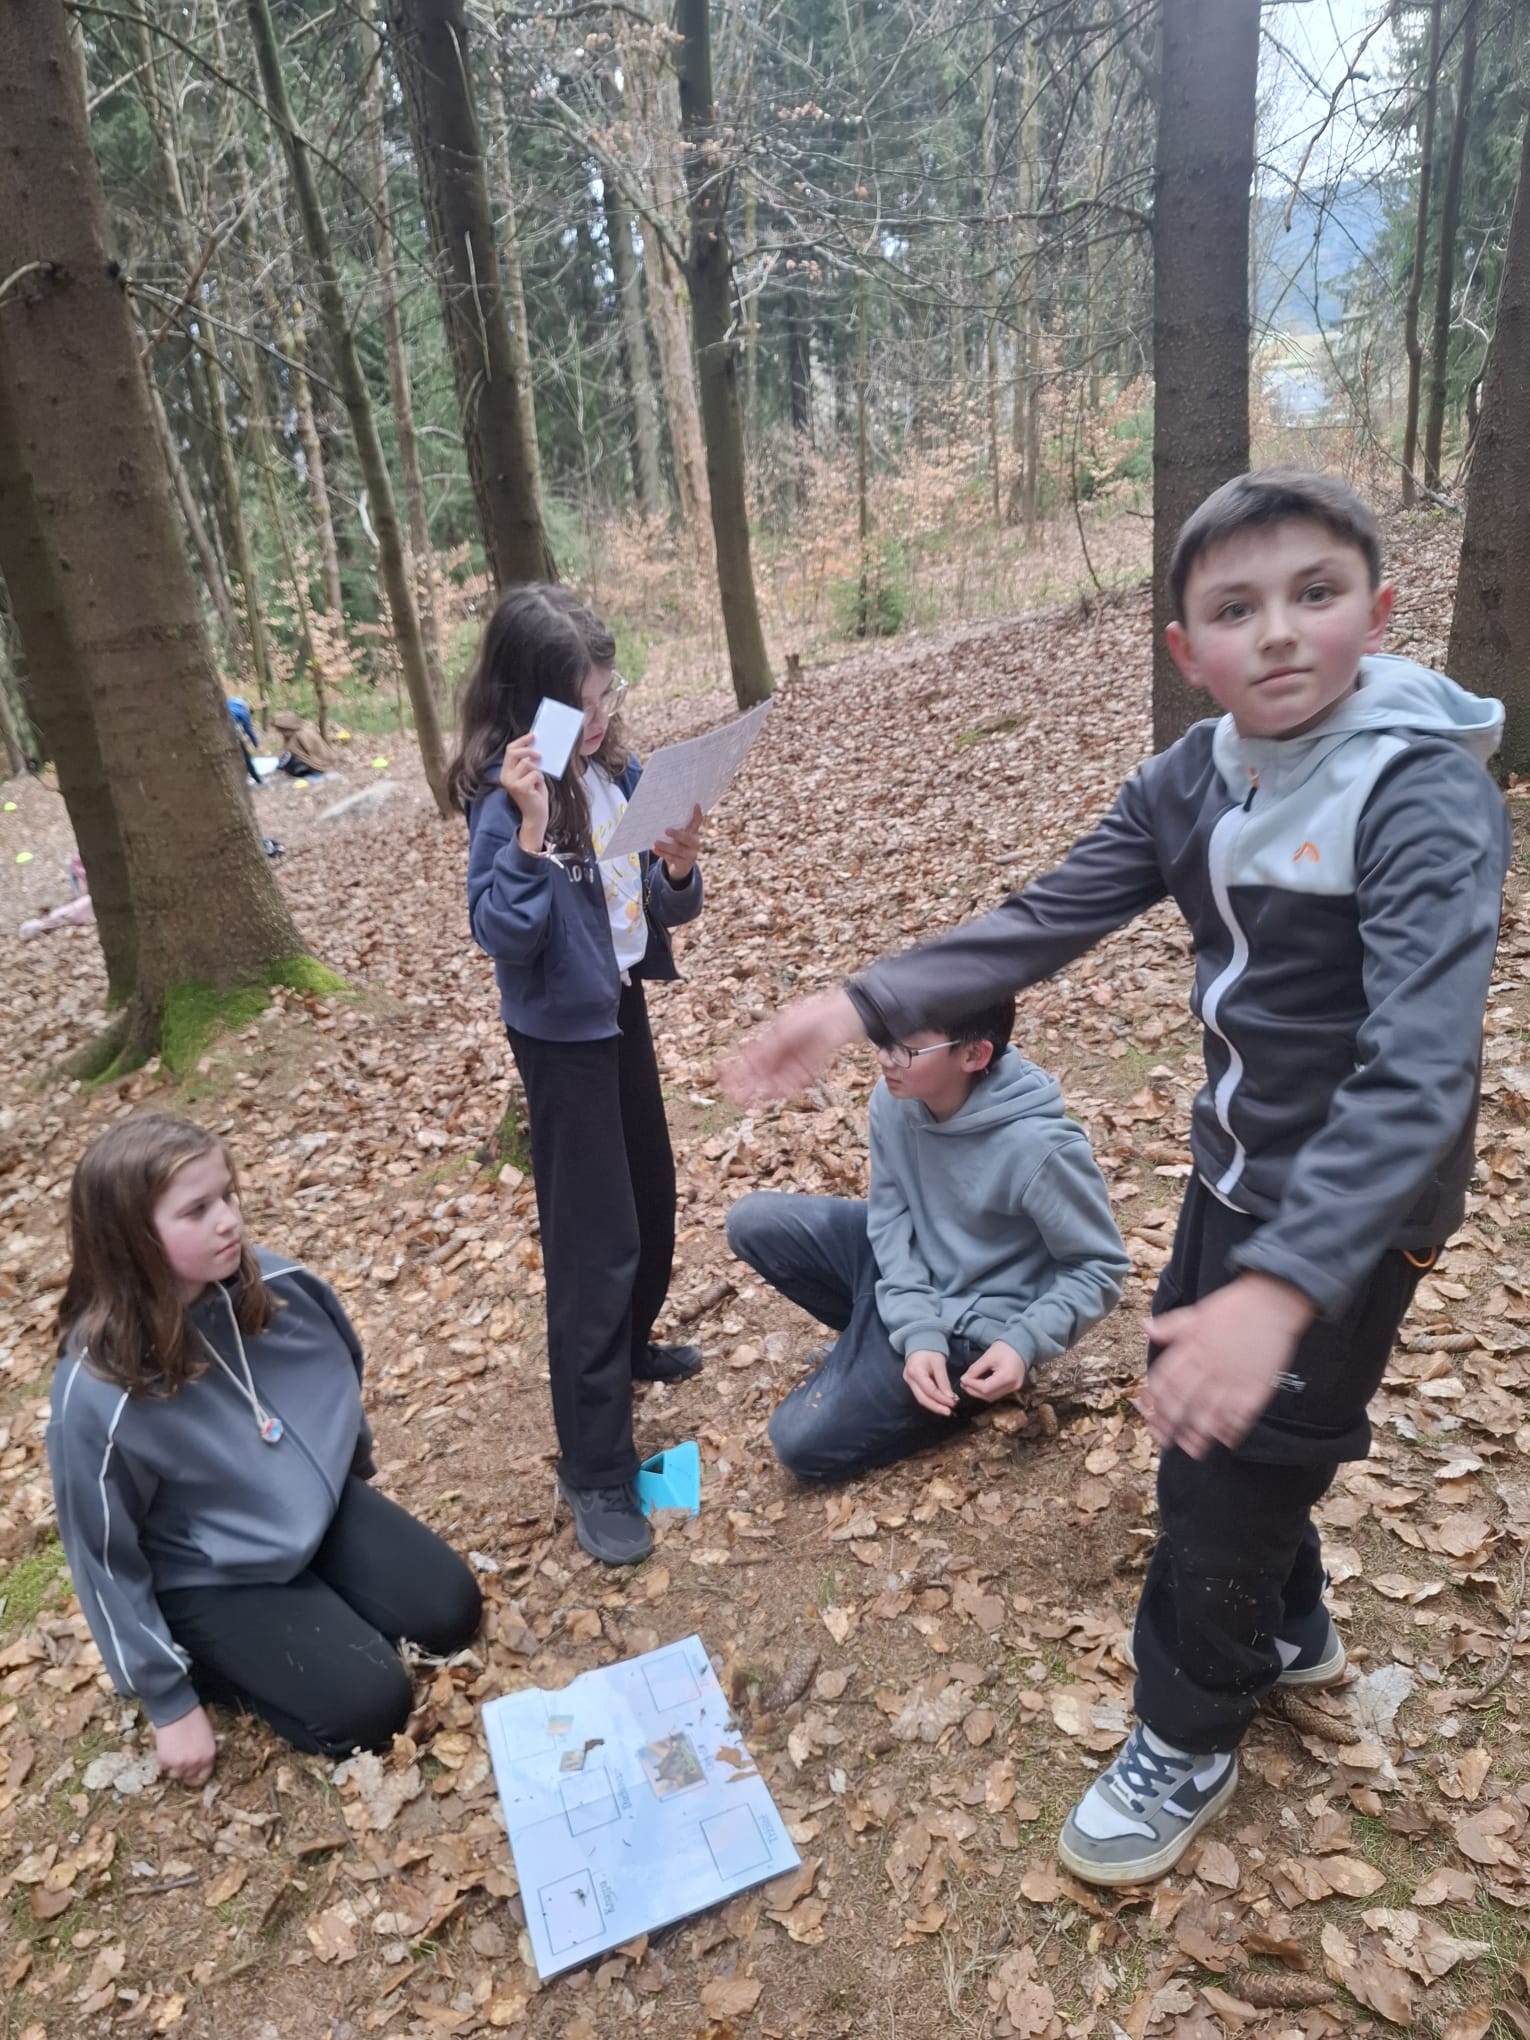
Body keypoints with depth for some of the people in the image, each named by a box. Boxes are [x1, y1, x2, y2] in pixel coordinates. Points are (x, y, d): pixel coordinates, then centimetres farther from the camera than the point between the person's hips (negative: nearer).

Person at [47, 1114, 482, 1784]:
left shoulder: (276, 1285, -19)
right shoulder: (99, 1393, -32)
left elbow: (342, 1374, 4)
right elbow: (104, 1557, -18)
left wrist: (353, 1479, 20)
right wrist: (169, 1699, -9)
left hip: (323, 1505, 5)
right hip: (213, 1579, -5)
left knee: (450, 1614, 1)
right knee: (372, 1706, -9)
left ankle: (328, 1594, 21)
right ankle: (204, 1656, 11)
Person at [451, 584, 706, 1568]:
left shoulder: (616, 770, 1)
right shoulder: (508, 797, -19)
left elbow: (662, 907, 6)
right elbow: (501, 933, -26)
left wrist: (678, 865, -16)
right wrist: (531, 828, -36)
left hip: (623, 1007, 8)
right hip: (562, 1032, -7)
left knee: (653, 1195, 22)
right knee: (595, 1238, -3)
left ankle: (632, 1345, 49)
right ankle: (596, 1471, 10)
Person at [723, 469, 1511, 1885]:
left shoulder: (1426, 796, -25)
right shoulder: (1192, 782, -5)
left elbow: (1419, 1067, -35)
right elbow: (1043, 922, -8)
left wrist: (1283, 1286, -46)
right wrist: (863, 1007, -21)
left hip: (1353, 1212, -6)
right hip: (1234, 1177, 7)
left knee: (1231, 1475, 8)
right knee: (1197, 1431, 22)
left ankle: (1187, 1746, 36)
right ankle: (1288, 1631, 53)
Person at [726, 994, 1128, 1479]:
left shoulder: (1039, 1147, -31)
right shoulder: (894, 1098, -15)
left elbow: (1101, 1267, -17)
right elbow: (890, 1215, -6)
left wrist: (1024, 1342, -30)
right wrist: (917, 1329, -20)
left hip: (972, 1325, -6)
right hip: (906, 1273, 6)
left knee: (804, 1441, -11)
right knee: (754, 1222, -7)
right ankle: (880, 1336, 8)